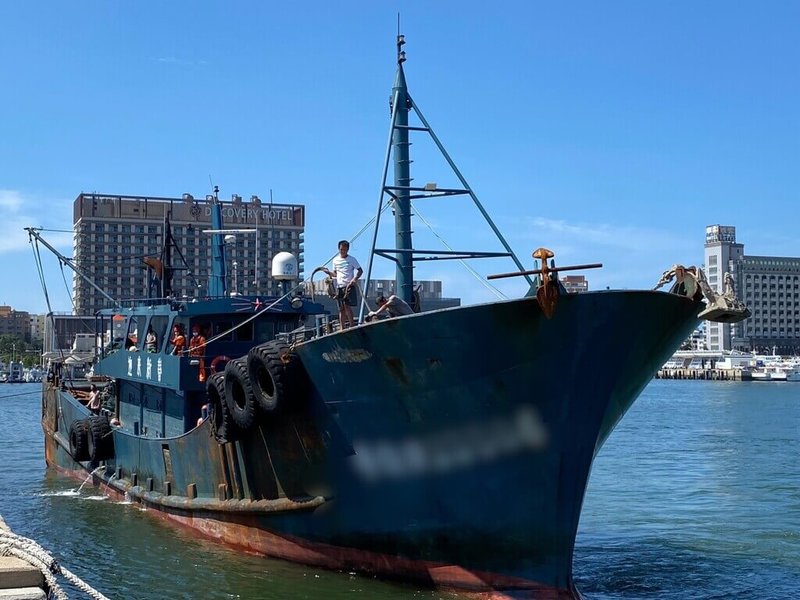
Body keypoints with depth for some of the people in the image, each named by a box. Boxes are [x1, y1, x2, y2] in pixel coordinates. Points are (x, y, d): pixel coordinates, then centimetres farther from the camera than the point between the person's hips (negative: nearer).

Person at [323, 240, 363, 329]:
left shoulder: (352, 259, 0)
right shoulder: (335, 260, 13)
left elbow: (360, 270, -1)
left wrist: (355, 278, -18)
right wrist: (329, 272, 2)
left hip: (349, 286, -5)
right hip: (339, 287, 5)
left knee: (347, 305, -17)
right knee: (341, 309, 4)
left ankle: (351, 326, -11)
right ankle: (343, 328, 7)